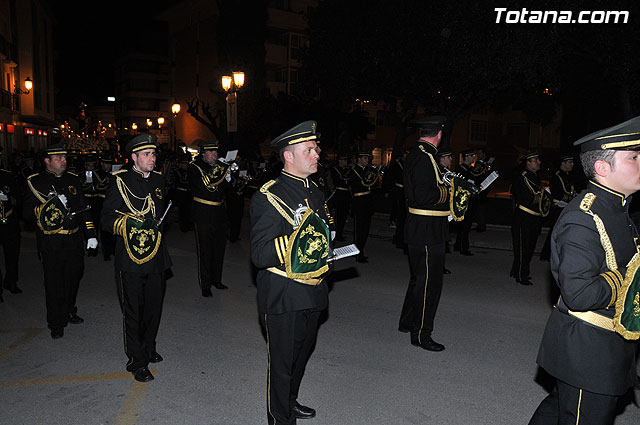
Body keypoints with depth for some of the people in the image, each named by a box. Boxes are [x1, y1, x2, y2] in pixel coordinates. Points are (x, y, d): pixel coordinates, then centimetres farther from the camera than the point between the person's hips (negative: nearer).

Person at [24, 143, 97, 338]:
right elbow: (28, 213, -5)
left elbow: (84, 209, 12)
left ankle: (68, 311, 37)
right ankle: (56, 324, 15)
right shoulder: (35, 182, -2)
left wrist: (90, 234, 6)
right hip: (51, 243, -4)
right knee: (54, 282, 2)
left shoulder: (73, 180, 10)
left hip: (74, 240, 4)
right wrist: (50, 205, -20)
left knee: (74, 276, 16)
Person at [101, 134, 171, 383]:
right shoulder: (120, 181, -6)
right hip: (130, 259, -5)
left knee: (154, 308, 15)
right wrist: (130, 223, -23)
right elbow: (107, 219, -9)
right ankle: (137, 362, 17)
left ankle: (148, 349, 35)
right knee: (132, 312, 4)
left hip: (155, 257, 5)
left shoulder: (158, 180, 10)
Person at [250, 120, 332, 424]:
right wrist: (296, 233, -32)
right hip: (283, 298, -8)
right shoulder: (268, 197, -17)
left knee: (301, 354, 25)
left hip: (312, 294, 8)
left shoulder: (315, 193, 8)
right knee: (282, 364, 7)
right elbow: (259, 255, -23)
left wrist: (322, 253, 5)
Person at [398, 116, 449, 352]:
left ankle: (407, 322, 35)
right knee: (429, 281, -1)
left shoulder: (416, 154, 12)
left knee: (420, 277, 21)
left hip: (420, 229, 11)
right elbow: (422, 196, -26)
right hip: (427, 231, -11)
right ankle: (421, 333, 11)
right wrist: (448, 190, -14)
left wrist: (442, 183, 12)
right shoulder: (424, 158, -19)